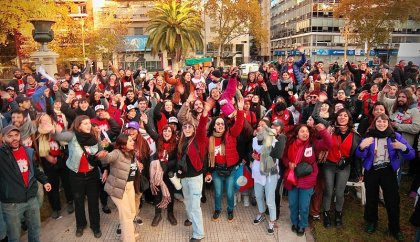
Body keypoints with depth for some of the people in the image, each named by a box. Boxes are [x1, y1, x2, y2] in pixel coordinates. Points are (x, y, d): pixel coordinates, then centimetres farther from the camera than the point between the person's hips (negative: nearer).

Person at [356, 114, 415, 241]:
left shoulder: (395, 136, -5)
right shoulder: (369, 136, -4)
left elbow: (411, 155, -9)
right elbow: (360, 155, -10)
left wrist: (403, 148, -32)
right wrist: (362, 147, -33)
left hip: (389, 171, 0)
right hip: (371, 171, 1)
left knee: (393, 200, 1)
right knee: (371, 198, 13)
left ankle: (395, 228, 23)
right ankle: (371, 222, 36)